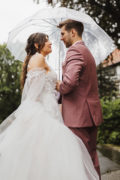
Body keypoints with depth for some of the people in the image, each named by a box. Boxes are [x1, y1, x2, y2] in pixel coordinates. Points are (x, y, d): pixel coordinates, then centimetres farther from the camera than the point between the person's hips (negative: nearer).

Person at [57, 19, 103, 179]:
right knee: (91, 156, 18)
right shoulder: (87, 51, 20)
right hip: (92, 113, 10)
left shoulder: (74, 50, -13)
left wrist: (60, 87, -8)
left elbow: (70, 81, -29)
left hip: (78, 115, -10)